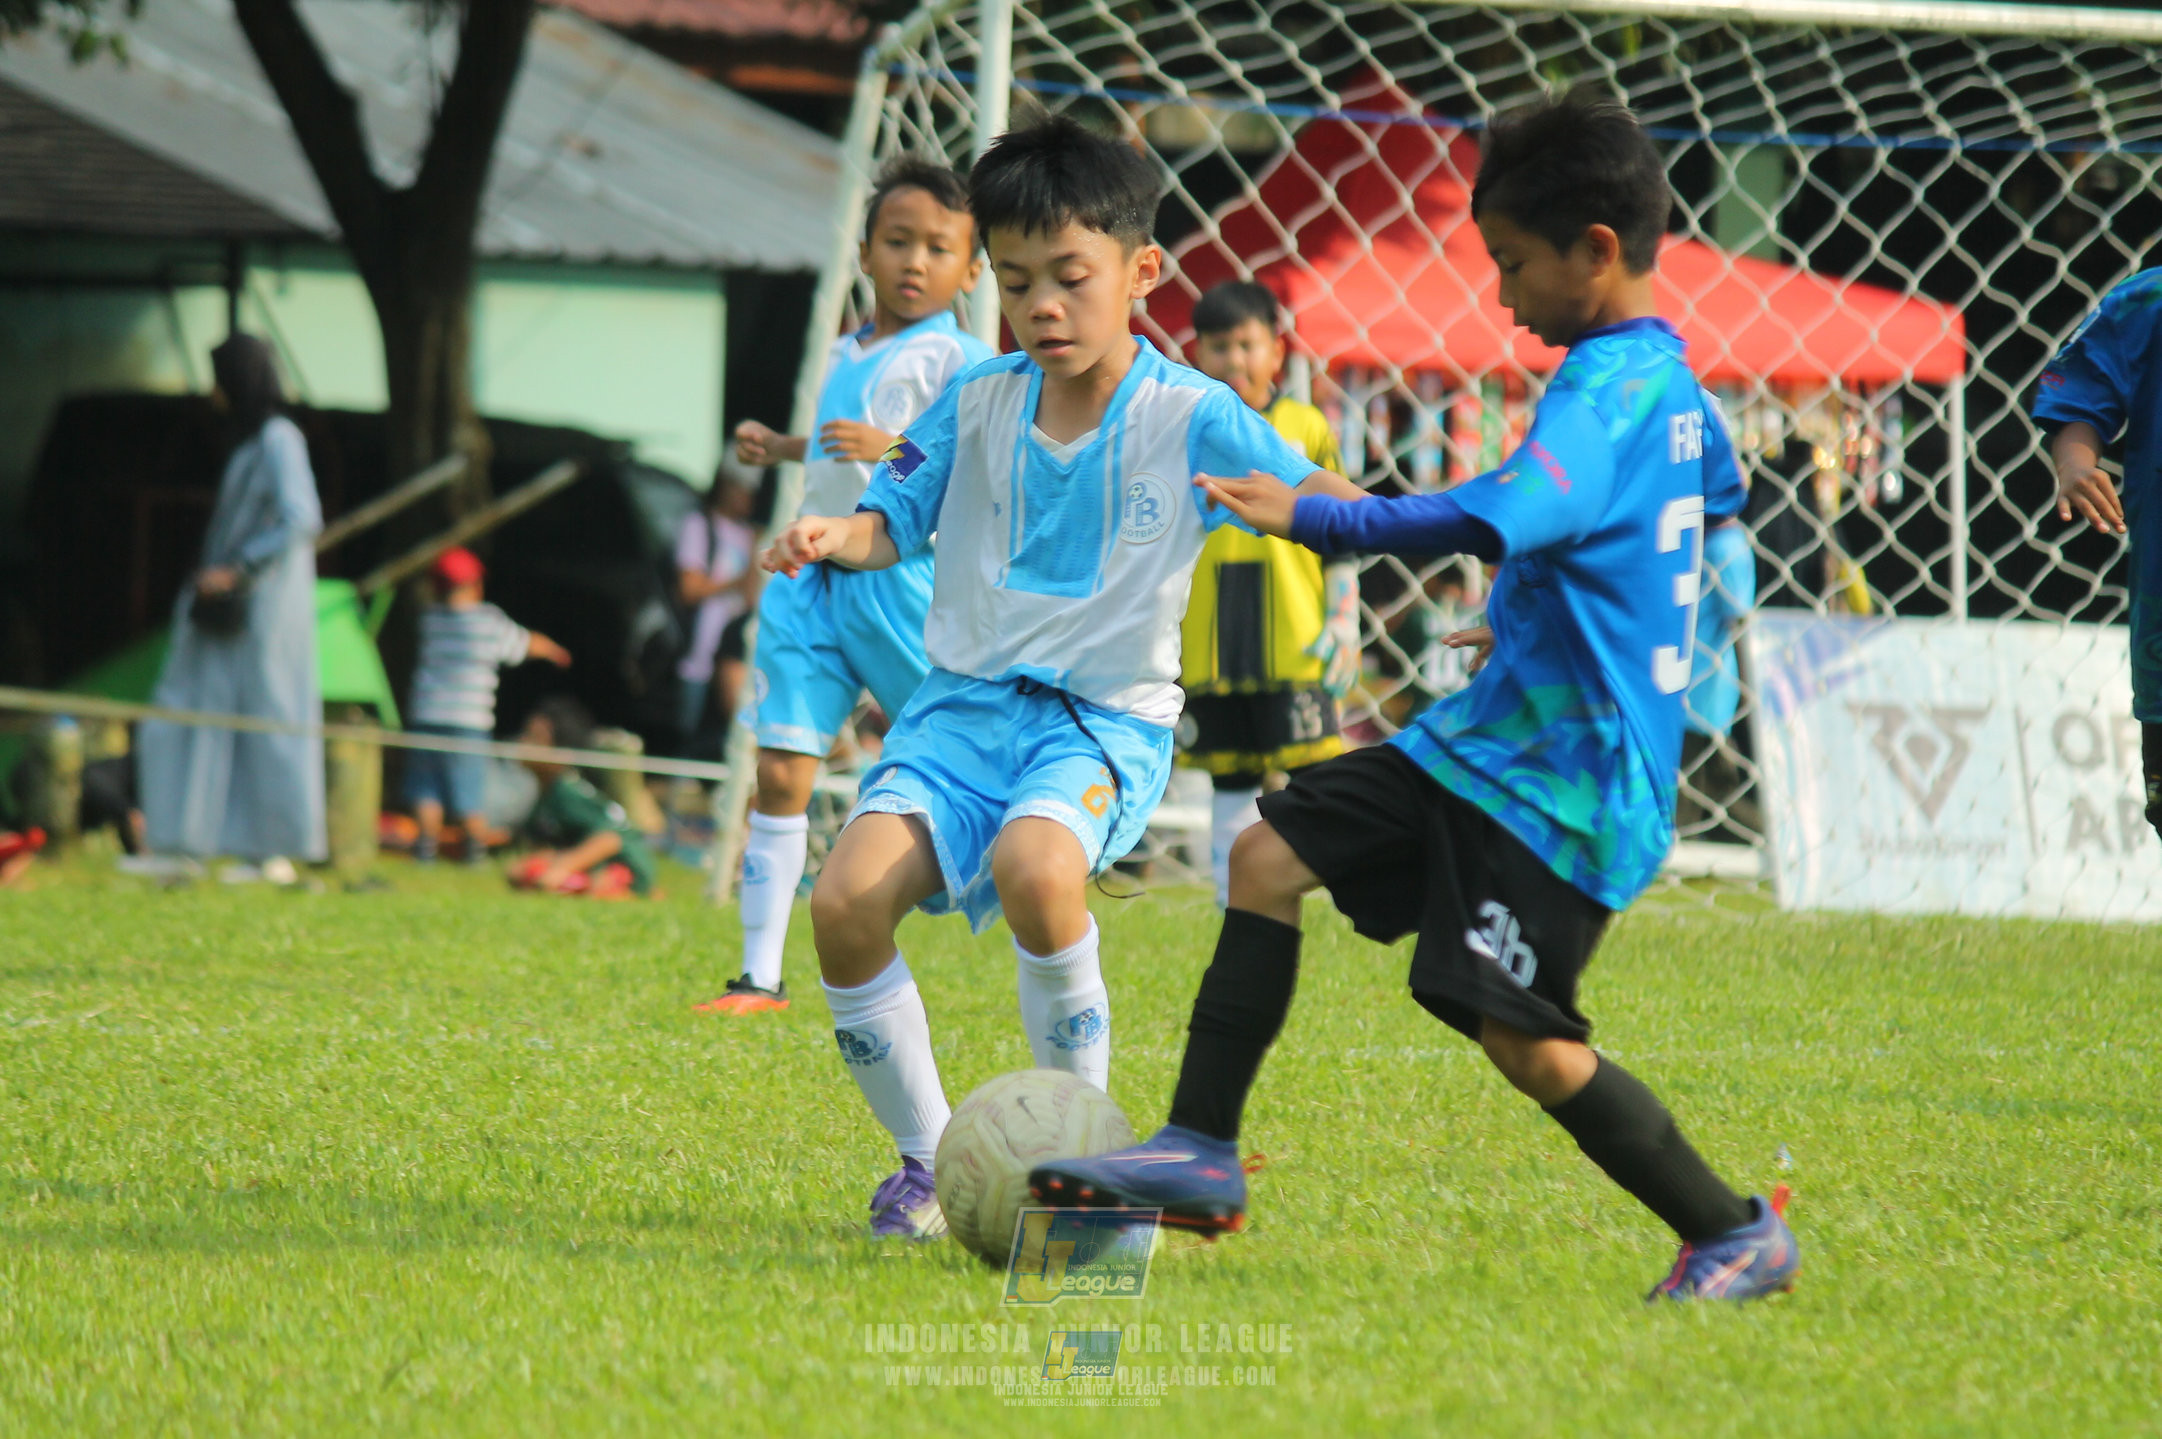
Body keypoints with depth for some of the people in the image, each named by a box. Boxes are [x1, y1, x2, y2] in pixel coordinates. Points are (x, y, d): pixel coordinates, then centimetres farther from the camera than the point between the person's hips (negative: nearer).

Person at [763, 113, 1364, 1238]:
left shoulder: (1192, 419, -5)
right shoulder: (979, 405, 6)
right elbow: (894, 520, 14)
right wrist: (837, 537, -9)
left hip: (1105, 721, -4)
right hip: (964, 702, 4)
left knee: (1033, 864, -37)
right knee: (846, 901, -21)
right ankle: (926, 1161, 1)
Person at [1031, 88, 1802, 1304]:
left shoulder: (1602, 396, -20)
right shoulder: (1675, 386, 11)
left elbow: (1492, 516, -37)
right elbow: (1718, 492, 33)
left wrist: (1315, 519, -37)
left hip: (1560, 776, -10)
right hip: (1490, 738, 10)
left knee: (1526, 1042, -12)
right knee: (1272, 856, 8)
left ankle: (1738, 1233, 3)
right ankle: (1203, 1155, 9)